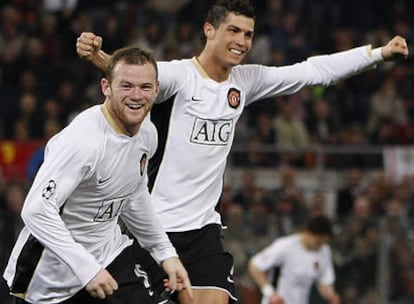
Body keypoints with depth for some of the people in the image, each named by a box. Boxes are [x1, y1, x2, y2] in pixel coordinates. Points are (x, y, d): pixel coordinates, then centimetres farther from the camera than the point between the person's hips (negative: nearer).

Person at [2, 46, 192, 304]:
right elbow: (36, 210, -31)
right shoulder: (82, 140, -27)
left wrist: (166, 253, 16)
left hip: (108, 253, 7)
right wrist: (86, 269, -33)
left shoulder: (147, 132, 0)